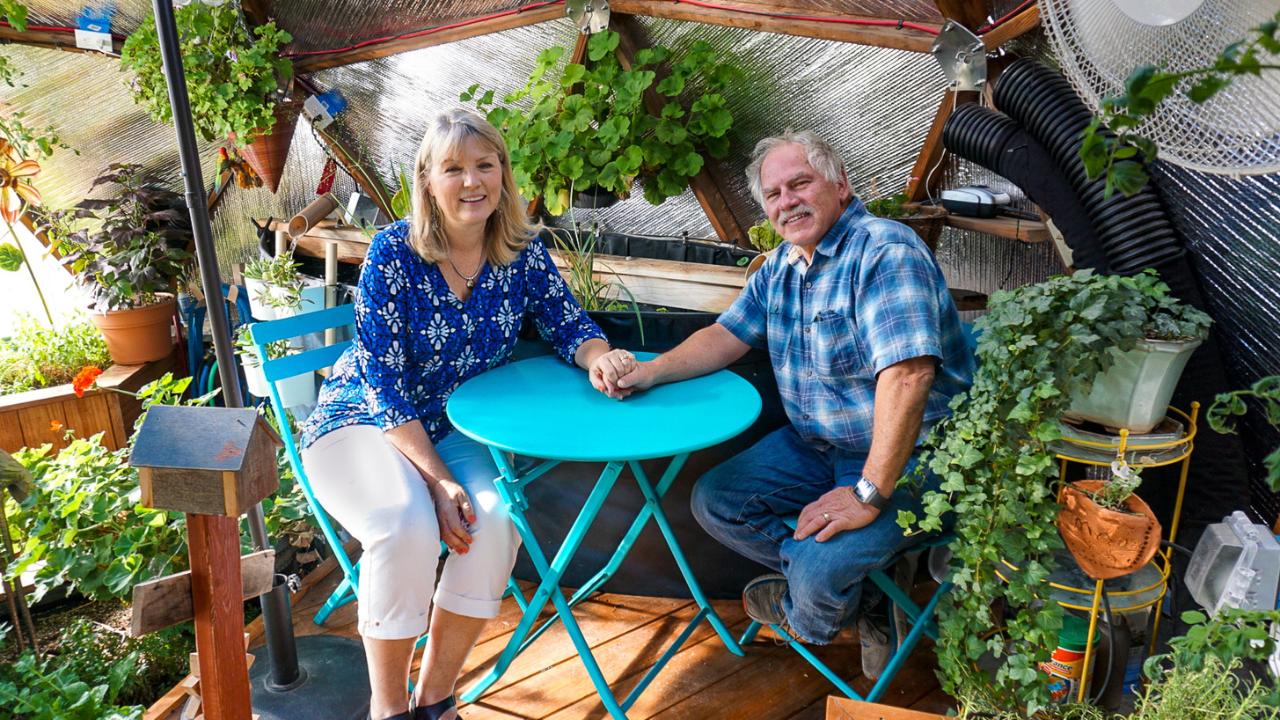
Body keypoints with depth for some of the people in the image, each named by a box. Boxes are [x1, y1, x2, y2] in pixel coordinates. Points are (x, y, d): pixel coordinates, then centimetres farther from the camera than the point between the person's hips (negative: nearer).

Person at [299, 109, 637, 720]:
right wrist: (437, 479, -26)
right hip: (362, 422, -3)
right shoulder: (394, 253, -17)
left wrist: (599, 357, -25)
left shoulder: (522, 251, -5)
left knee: (496, 517, -25)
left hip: (453, 429, 4)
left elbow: (568, 326, 0)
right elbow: (385, 385, -18)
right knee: (407, 525, -31)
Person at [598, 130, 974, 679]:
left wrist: (868, 494, -32)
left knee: (819, 563, -26)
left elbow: (906, 373, -32)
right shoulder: (781, 267, 7)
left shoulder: (885, 252, -22)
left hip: (905, 456, -8)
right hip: (812, 445, 9)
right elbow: (727, 336, 14)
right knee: (714, 502, 3)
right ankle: (857, 594, 8)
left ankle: (805, 618, 16)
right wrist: (647, 372, -1)